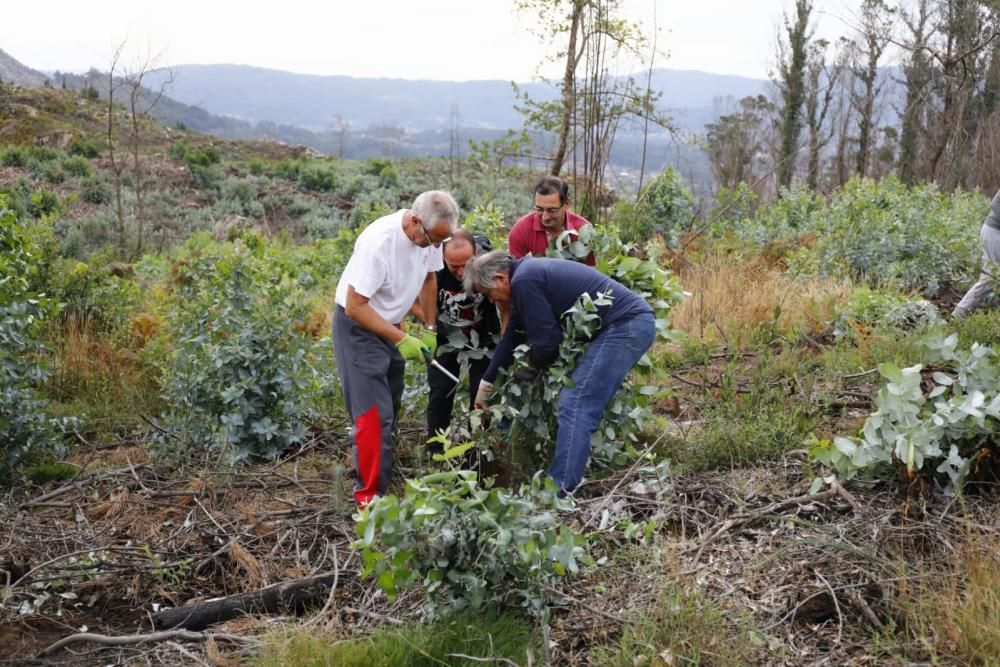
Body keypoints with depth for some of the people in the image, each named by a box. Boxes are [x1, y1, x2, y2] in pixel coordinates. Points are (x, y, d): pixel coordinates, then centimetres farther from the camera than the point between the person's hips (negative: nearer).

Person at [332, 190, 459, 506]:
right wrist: (402, 340, -26)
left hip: (390, 325, 8)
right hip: (358, 326, -8)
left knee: (390, 406, 16)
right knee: (374, 414, -11)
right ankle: (369, 494, -4)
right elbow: (355, 306, -27)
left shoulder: (430, 234, -10)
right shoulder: (379, 242, -32)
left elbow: (429, 278, 10)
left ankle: (382, 470, 33)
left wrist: (430, 330, 5)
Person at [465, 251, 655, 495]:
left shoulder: (524, 280, -15)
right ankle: (565, 487, 20)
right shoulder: (528, 272, 18)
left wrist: (531, 365, 11)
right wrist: (486, 382, 33)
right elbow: (512, 336, 26)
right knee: (587, 405, 15)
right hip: (632, 321, 11)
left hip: (625, 325, -11)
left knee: (574, 407, -13)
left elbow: (546, 341, -12)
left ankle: (559, 494, -16)